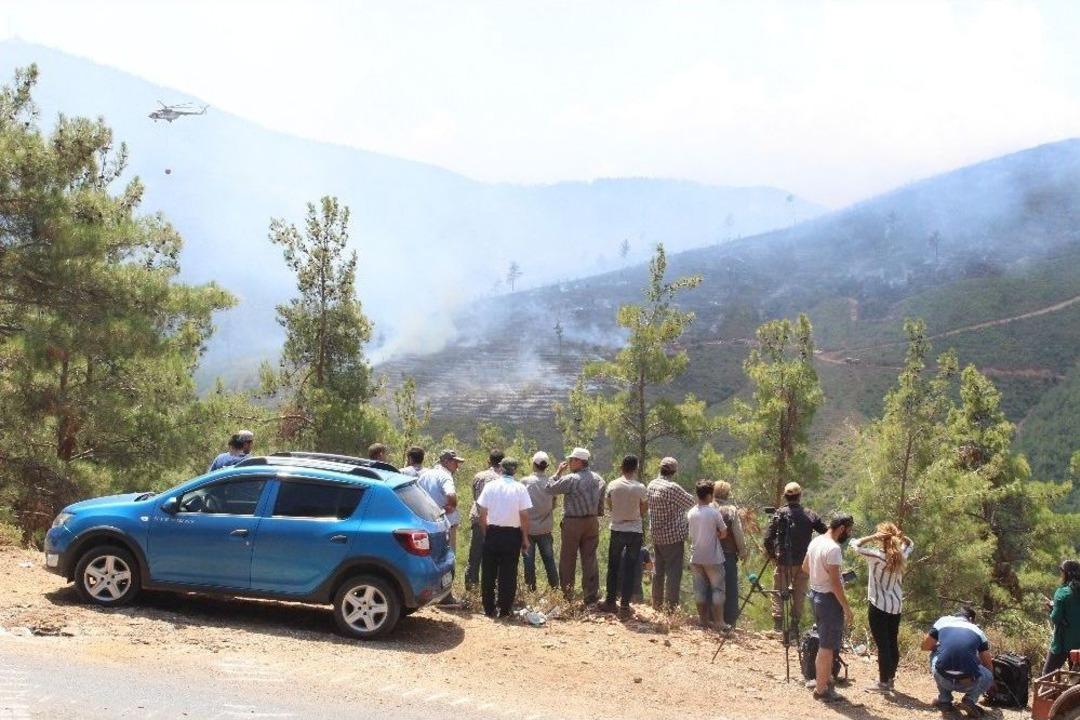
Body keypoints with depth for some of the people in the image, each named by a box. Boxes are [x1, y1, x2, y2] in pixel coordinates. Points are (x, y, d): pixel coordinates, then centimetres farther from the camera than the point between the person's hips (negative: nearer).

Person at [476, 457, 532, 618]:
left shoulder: (490, 486, -2)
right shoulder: (520, 488, -6)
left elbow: (482, 515, -1)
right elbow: (524, 516, -6)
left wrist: (486, 533, 11)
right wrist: (525, 538, 3)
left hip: (493, 532, 1)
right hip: (512, 534, -1)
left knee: (489, 572, 10)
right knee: (508, 573, 6)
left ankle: (489, 609, 14)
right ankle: (505, 609, 8)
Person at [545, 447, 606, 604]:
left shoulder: (570, 479, -14)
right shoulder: (598, 479, 6)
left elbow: (549, 489, -10)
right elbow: (601, 504, 10)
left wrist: (558, 472, 0)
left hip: (573, 522, -5)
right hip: (592, 522, 5)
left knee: (567, 560, 6)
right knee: (590, 559, 8)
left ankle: (567, 595, 10)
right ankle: (591, 595, 9)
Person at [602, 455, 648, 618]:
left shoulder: (612, 485, -6)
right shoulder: (640, 488, -12)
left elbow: (609, 505, 5)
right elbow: (643, 511, -1)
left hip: (617, 530, 2)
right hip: (635, 531, -2)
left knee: (613, 566, 16)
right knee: (629, 569, 5)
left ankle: (610, 602, 21)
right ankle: (624, 606, 5)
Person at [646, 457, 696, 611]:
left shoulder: (651, 485, 3)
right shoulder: (672, 488, -21)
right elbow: (691, 502, -12)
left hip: (656, 534, 8)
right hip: (673, 536, -8)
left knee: (658, 569, 17)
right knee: (673, 571, 0)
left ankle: (657, 602, 24)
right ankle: (671, 605, 3)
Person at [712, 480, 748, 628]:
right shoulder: (732, 510, -9)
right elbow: (738, 534, -8)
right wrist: (742, 552, 3)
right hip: (728, 553, -3)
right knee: (730, 587, 6)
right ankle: (730, 619, 8)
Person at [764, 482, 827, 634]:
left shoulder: (779, 514, -7)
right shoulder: (810, 515, -1)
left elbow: (768, 538, -10)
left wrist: (772, 554, 4)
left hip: (783, 562, -2)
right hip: (803, 563, 2)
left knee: (778, 592, 10)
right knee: (799, 594, 12)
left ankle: (778, 621, -1)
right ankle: (794, 626, 12)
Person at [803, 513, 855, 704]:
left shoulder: (815, 541, 5)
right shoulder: (833, 548, -23)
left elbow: (805, 567, 19)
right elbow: (835, 583, -23)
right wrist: (847, 608, -17)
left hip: (816, 594, 9)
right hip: (829, 598, -9)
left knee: (824, 643, 21)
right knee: (828, 646, 0)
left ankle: (822, 679, 32)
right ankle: (822, 689, 6)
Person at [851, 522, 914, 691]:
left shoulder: (877, 556, -18)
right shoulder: (901, 556, -1)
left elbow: (855, 544, -14)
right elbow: (910, 544, 20)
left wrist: (872, 537, -20)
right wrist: (900, 535, 0)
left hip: (879, 606, -6)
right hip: (896, 606, 6)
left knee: (882, 645, -1)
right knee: (893, 643, 14)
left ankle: (883, 682, 4)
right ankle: (890, 678, 23)